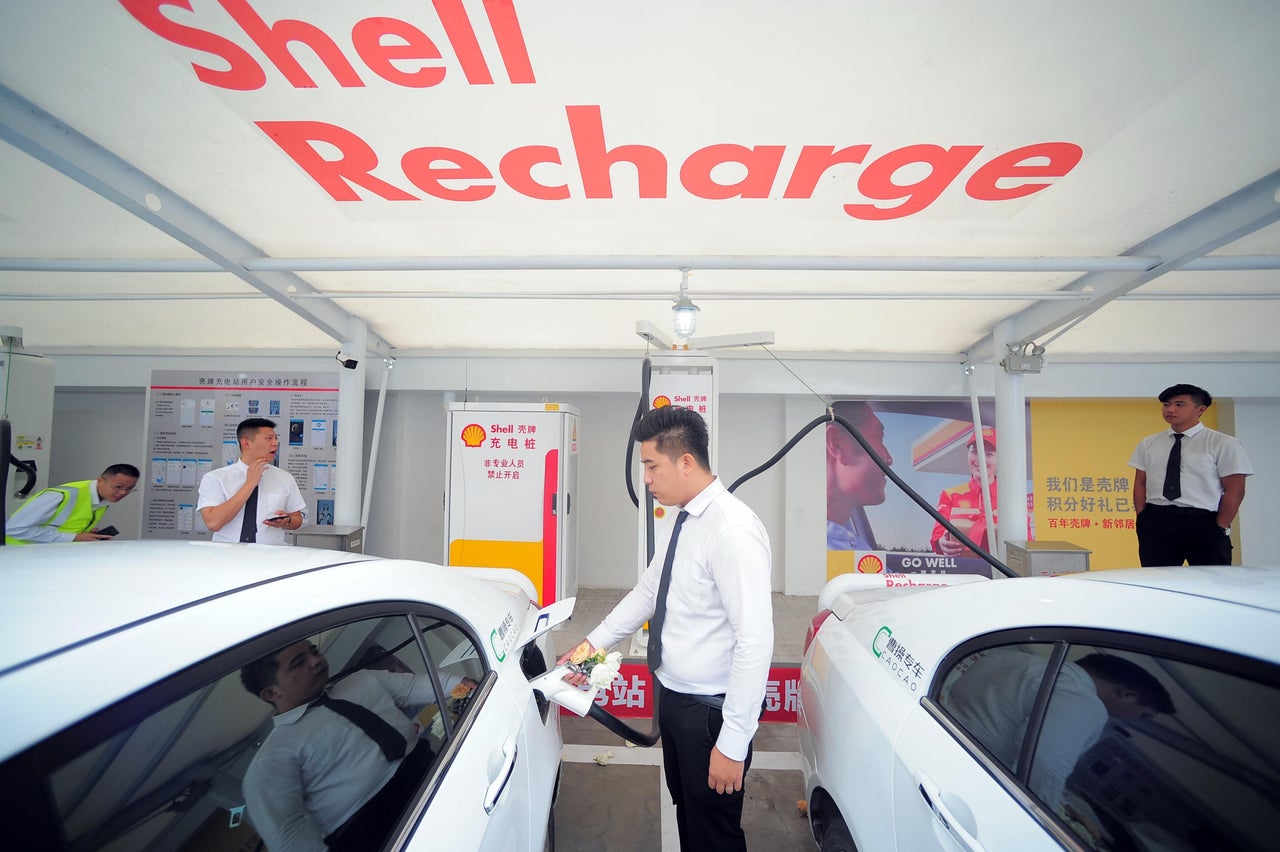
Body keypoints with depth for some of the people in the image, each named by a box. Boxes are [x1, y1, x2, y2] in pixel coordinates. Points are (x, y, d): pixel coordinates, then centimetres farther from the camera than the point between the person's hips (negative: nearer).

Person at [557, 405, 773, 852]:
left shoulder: (733, 530, -27)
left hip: (710, 713, -8)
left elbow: (755, 640, -28)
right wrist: (593, 643, 11)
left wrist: (734, 743, -24)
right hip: (674, 699, 8)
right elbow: (647, 591, 12)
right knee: (686, 812, 27)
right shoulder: (686, 520, 2)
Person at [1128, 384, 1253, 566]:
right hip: (1156, 522, 3)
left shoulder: (1223, 444, 0)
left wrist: (1219, 529, -6)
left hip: (1203, 522, -2)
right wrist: (1142, 519, 1)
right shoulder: (1148, 443, 10)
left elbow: (1234, 491, -2)